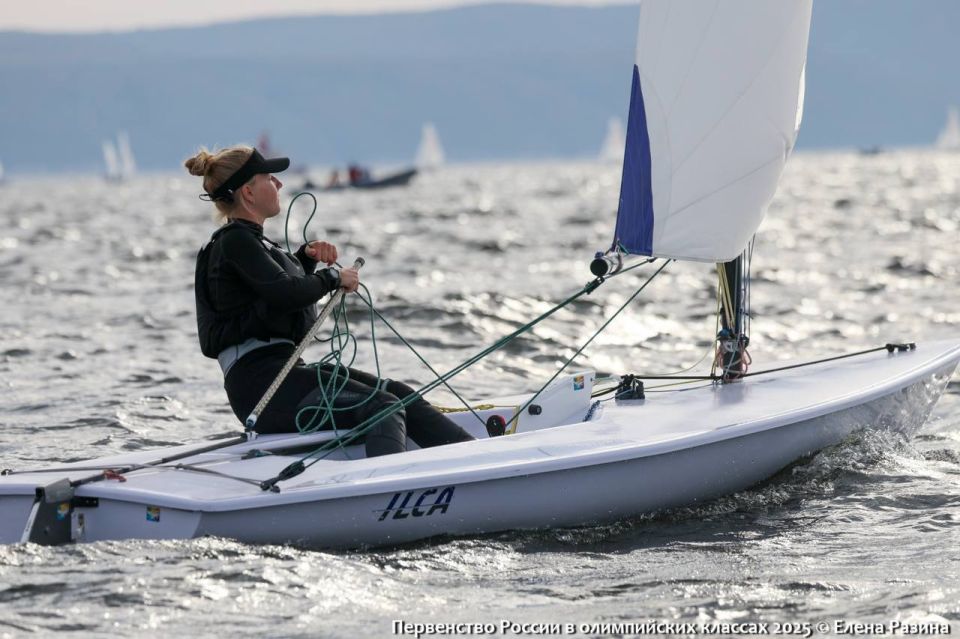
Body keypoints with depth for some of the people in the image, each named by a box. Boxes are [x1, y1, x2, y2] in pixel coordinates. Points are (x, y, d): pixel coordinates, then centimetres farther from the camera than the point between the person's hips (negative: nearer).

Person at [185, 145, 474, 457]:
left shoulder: (246, 239, 20)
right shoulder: (234, 241, -10)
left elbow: (285, 278, 40)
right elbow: (284, 293, -24)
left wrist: (306, 258, 21)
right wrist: (334, 277, -8)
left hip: (284, 367, 10)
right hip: (259, 379, -10)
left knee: (400, 395, 1)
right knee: (381, 407, -25)